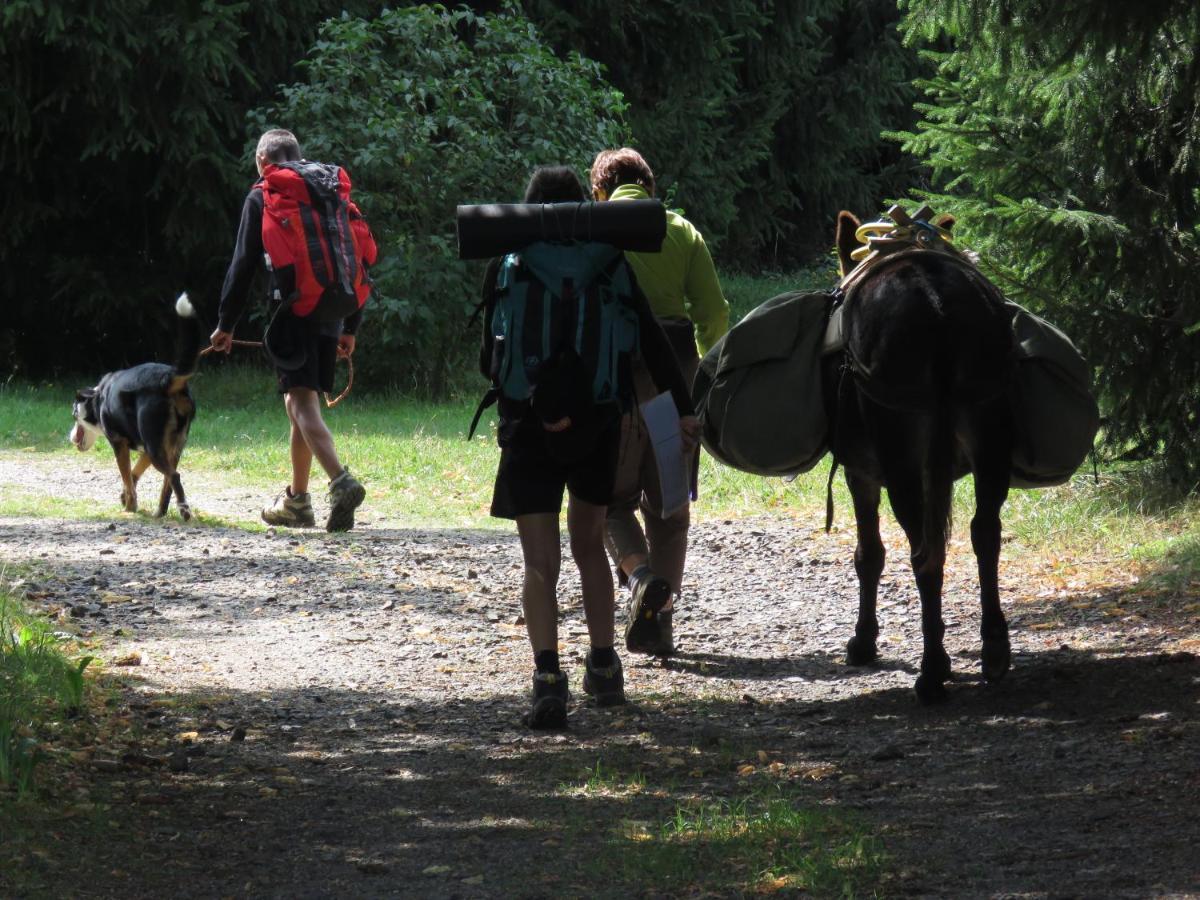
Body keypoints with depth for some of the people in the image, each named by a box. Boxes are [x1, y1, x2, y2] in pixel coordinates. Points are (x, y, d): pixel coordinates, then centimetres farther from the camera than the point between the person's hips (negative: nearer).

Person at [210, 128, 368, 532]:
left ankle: (341, 481, -36)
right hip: (329, 317, 6)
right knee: (300, 403, 18)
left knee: (302, 403, -13)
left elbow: (244, 265, -2)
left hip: (292, 314, -6)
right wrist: (350, 328, 22)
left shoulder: (261, 197, 2)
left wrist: (226, 324, 5)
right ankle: (296, 500, 25)